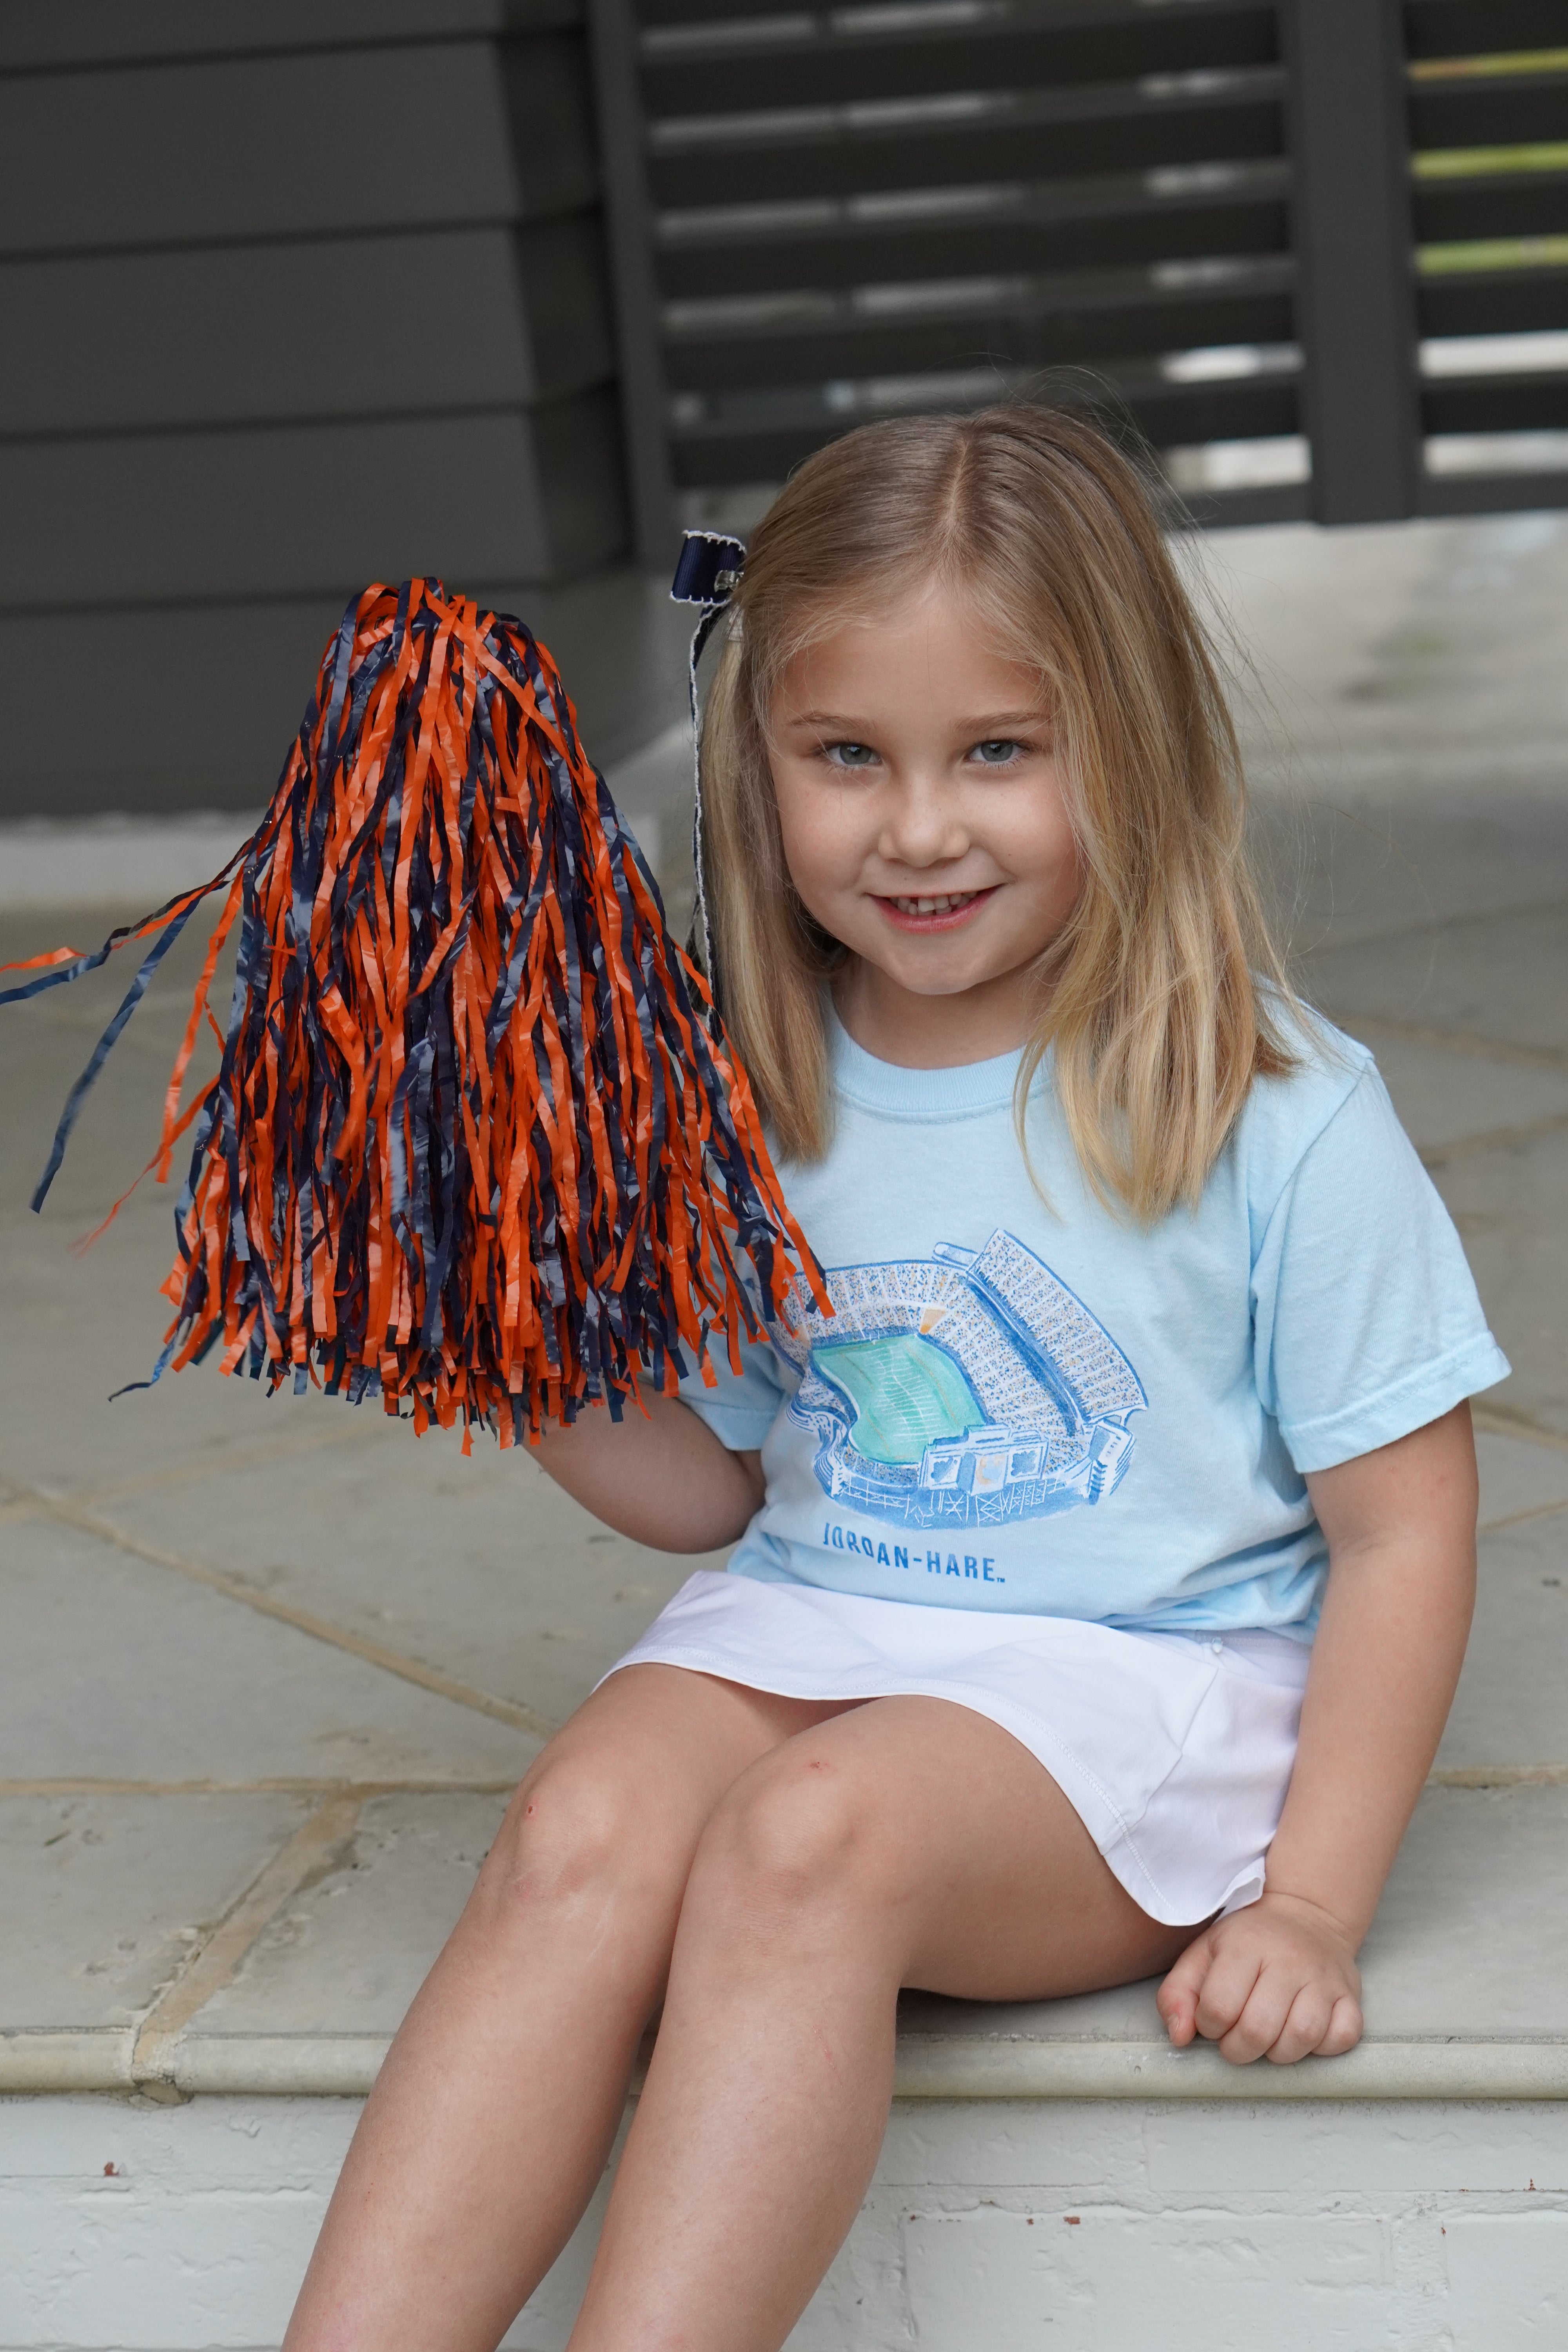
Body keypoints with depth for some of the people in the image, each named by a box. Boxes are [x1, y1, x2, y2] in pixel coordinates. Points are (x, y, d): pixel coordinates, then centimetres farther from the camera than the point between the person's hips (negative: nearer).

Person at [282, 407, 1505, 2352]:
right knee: (582, 1824, -27)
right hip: (804, 1632, 4)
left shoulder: (1276, 1117, -7)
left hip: (1138, 1678, -4)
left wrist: (1309, 1905, -10)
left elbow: (1400, 1532, -3)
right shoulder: (748, 1108, 7)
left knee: (808, 1831, -33)